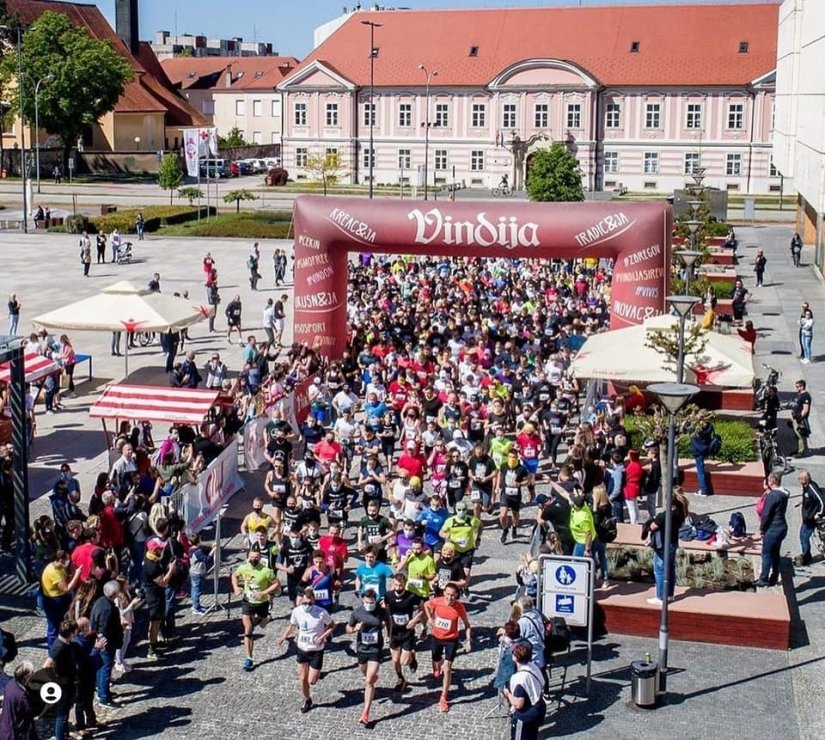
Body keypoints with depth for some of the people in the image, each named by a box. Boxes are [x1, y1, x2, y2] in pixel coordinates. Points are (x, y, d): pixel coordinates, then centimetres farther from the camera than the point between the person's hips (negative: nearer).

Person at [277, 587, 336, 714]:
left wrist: (323, 636, -23)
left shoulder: (321, 613, -23)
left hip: (316, 650, -3)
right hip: (302, 649, 3)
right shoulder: (297, 611, -13)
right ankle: (307, 700, 38)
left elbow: (332, 626, -8)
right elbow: (292, 625, 7)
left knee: (311, 681, -1)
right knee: (302, 679, 12)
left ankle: (317, 672, 33)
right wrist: (284, 636, -8)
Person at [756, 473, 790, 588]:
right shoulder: (784, 494, 6)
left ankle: (763, 579, 5)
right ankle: (773, 579, 23)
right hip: (782, 527, 8)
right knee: (776, 554, 15)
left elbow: (766, 514, -18)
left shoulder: (772, 496, -21)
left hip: (772, 529, -8)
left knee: (766, 554, 1)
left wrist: (762, 528, -7)